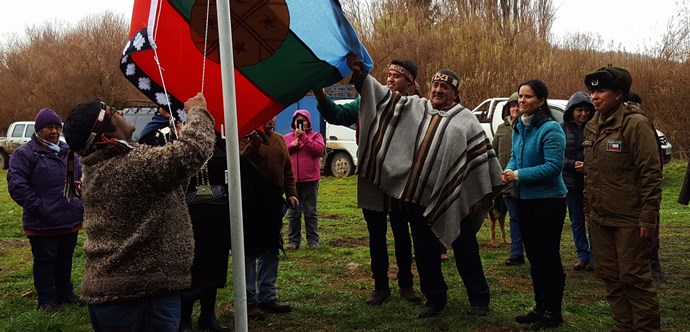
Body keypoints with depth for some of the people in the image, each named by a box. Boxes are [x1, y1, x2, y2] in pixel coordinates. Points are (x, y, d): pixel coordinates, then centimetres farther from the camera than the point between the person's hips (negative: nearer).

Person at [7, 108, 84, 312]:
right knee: (45, 261, 4)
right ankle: (47, 301, 15)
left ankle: (65, 293, 31)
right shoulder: (25, 154, -7)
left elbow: (80, 178, 23)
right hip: (43, 224, -6)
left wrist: (80, 206, 10)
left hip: (71, 221, 6)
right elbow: (16, 185, -14)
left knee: (65, 259, 17)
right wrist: (37, 208, -17)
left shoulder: (68, 152, 12)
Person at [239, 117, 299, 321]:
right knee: (249, 251, -2)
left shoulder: (279, 140, 14)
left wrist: (291, 193, 9)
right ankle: (249, 302, 6)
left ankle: (267, 297, 25)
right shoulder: (247, 138, -8)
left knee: (271, 250, 13)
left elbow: (287, 170, 18)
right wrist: (253, 145, -33)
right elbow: (238, 164, -22)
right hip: (250, 204, -7)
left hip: (273, 204, 7)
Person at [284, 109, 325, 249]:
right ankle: (293, 240, 13)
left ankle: (313, 240, 9)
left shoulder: (315, 136, 5)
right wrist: (291, 145, -10)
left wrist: (304, 137, -15)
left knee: (310, 212, 4)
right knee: (293, 213, 6)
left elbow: (320, 150, -13)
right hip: (292, 180, 2)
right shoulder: (287, 137, 14)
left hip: (310, 180, -2)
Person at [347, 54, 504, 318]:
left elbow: (481, 157, 0)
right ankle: (435, 298, 26)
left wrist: (482, 196, -5)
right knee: (424, 252, 11)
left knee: (466, 251, 6)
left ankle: (479, 299, 21)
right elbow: (384, 96, 4)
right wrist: (360, 74, -10)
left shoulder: (466, 120, 2)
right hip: (418, 197, 3)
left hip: (454, 200, -3)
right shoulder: (413, 107, 10)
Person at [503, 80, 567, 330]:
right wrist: (509, 171, -5)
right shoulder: (519, 127, 8)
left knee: (548, 257, 0)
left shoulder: (550, 129, -16)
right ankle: (540, 306, 28)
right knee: (533, 255, 16)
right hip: (525, 199, 8)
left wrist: (519, 175, -20)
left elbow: (554, 166, -22)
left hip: (548, 200, -8)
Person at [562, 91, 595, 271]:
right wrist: (573, 165, -15)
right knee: (576, 221, 12)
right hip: (570, 182, 2)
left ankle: (594, 255, 16)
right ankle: (582, 255, 24)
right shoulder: (562, 129, -2)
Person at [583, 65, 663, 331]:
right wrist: (588, 209, 17)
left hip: (629, 219, -7)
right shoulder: (592, 127, 10)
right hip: (600, 218, 8)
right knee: (609, 275, 13)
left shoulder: (636, 124, -13)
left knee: (634, 277, 0)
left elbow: (651, 173, -15)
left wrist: (648, 218, -18)